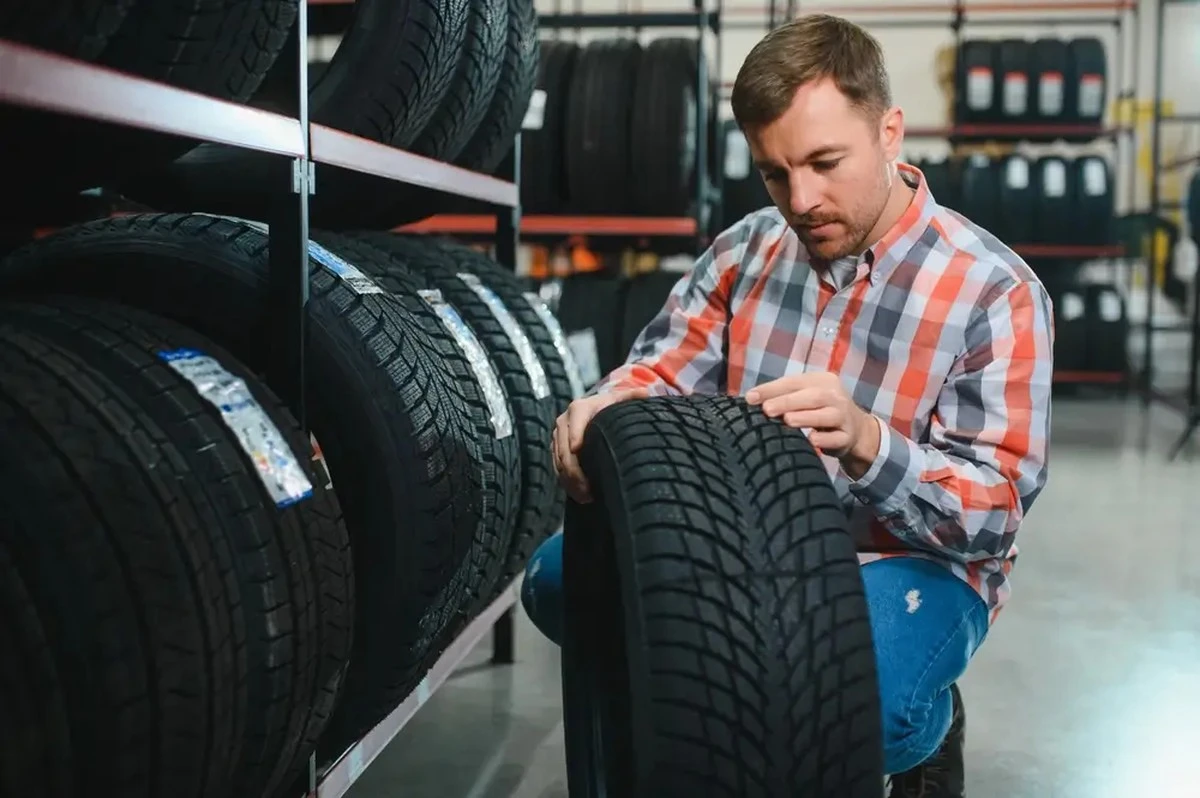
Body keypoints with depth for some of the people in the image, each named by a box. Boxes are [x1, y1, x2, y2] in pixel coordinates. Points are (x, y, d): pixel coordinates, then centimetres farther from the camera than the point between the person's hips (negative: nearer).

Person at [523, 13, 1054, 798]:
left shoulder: (995, 292, -16)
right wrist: (602, 412, -28)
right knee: (563, 578, -12)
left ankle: (926, 725, 3)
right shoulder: (747, 249, 0)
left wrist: (864, 443, -40)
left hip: (916, 563, -5)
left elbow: (996, 512, -20)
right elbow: (663, 372, -2)